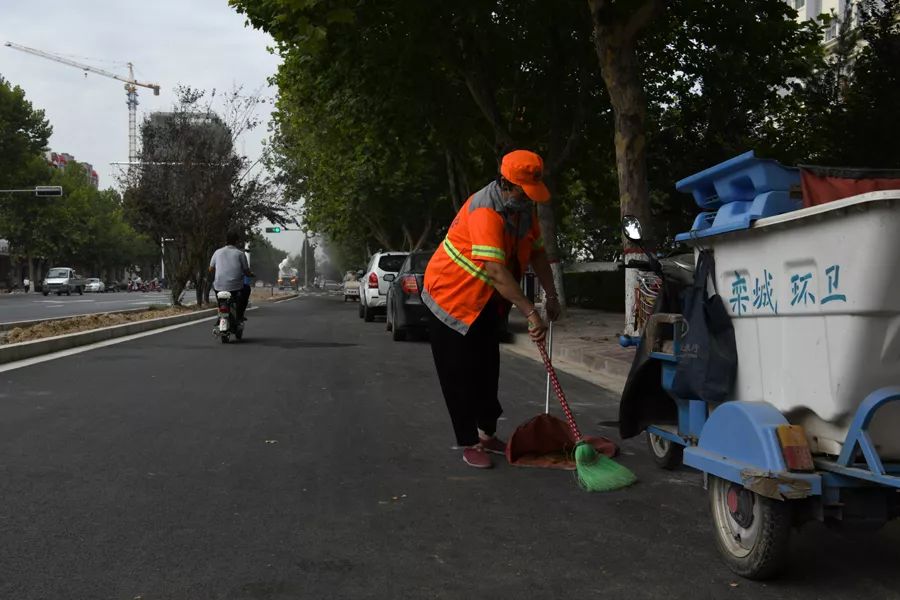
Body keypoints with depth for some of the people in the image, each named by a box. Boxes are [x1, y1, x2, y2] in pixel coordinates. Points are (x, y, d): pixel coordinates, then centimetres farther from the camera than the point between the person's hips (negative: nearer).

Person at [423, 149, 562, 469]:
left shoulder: (525, 208, -2)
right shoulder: (485, 210, -31)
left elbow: (536, 252, 10)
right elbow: (496, 271, -38)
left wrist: (551, 294, 2)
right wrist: (530, 313, -40)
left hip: (486, 302, 9)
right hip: (451, 296, -8)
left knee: (487, 369, 15)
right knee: (460, 374, -3)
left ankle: (487, 434, 28)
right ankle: (469, 443, 6)